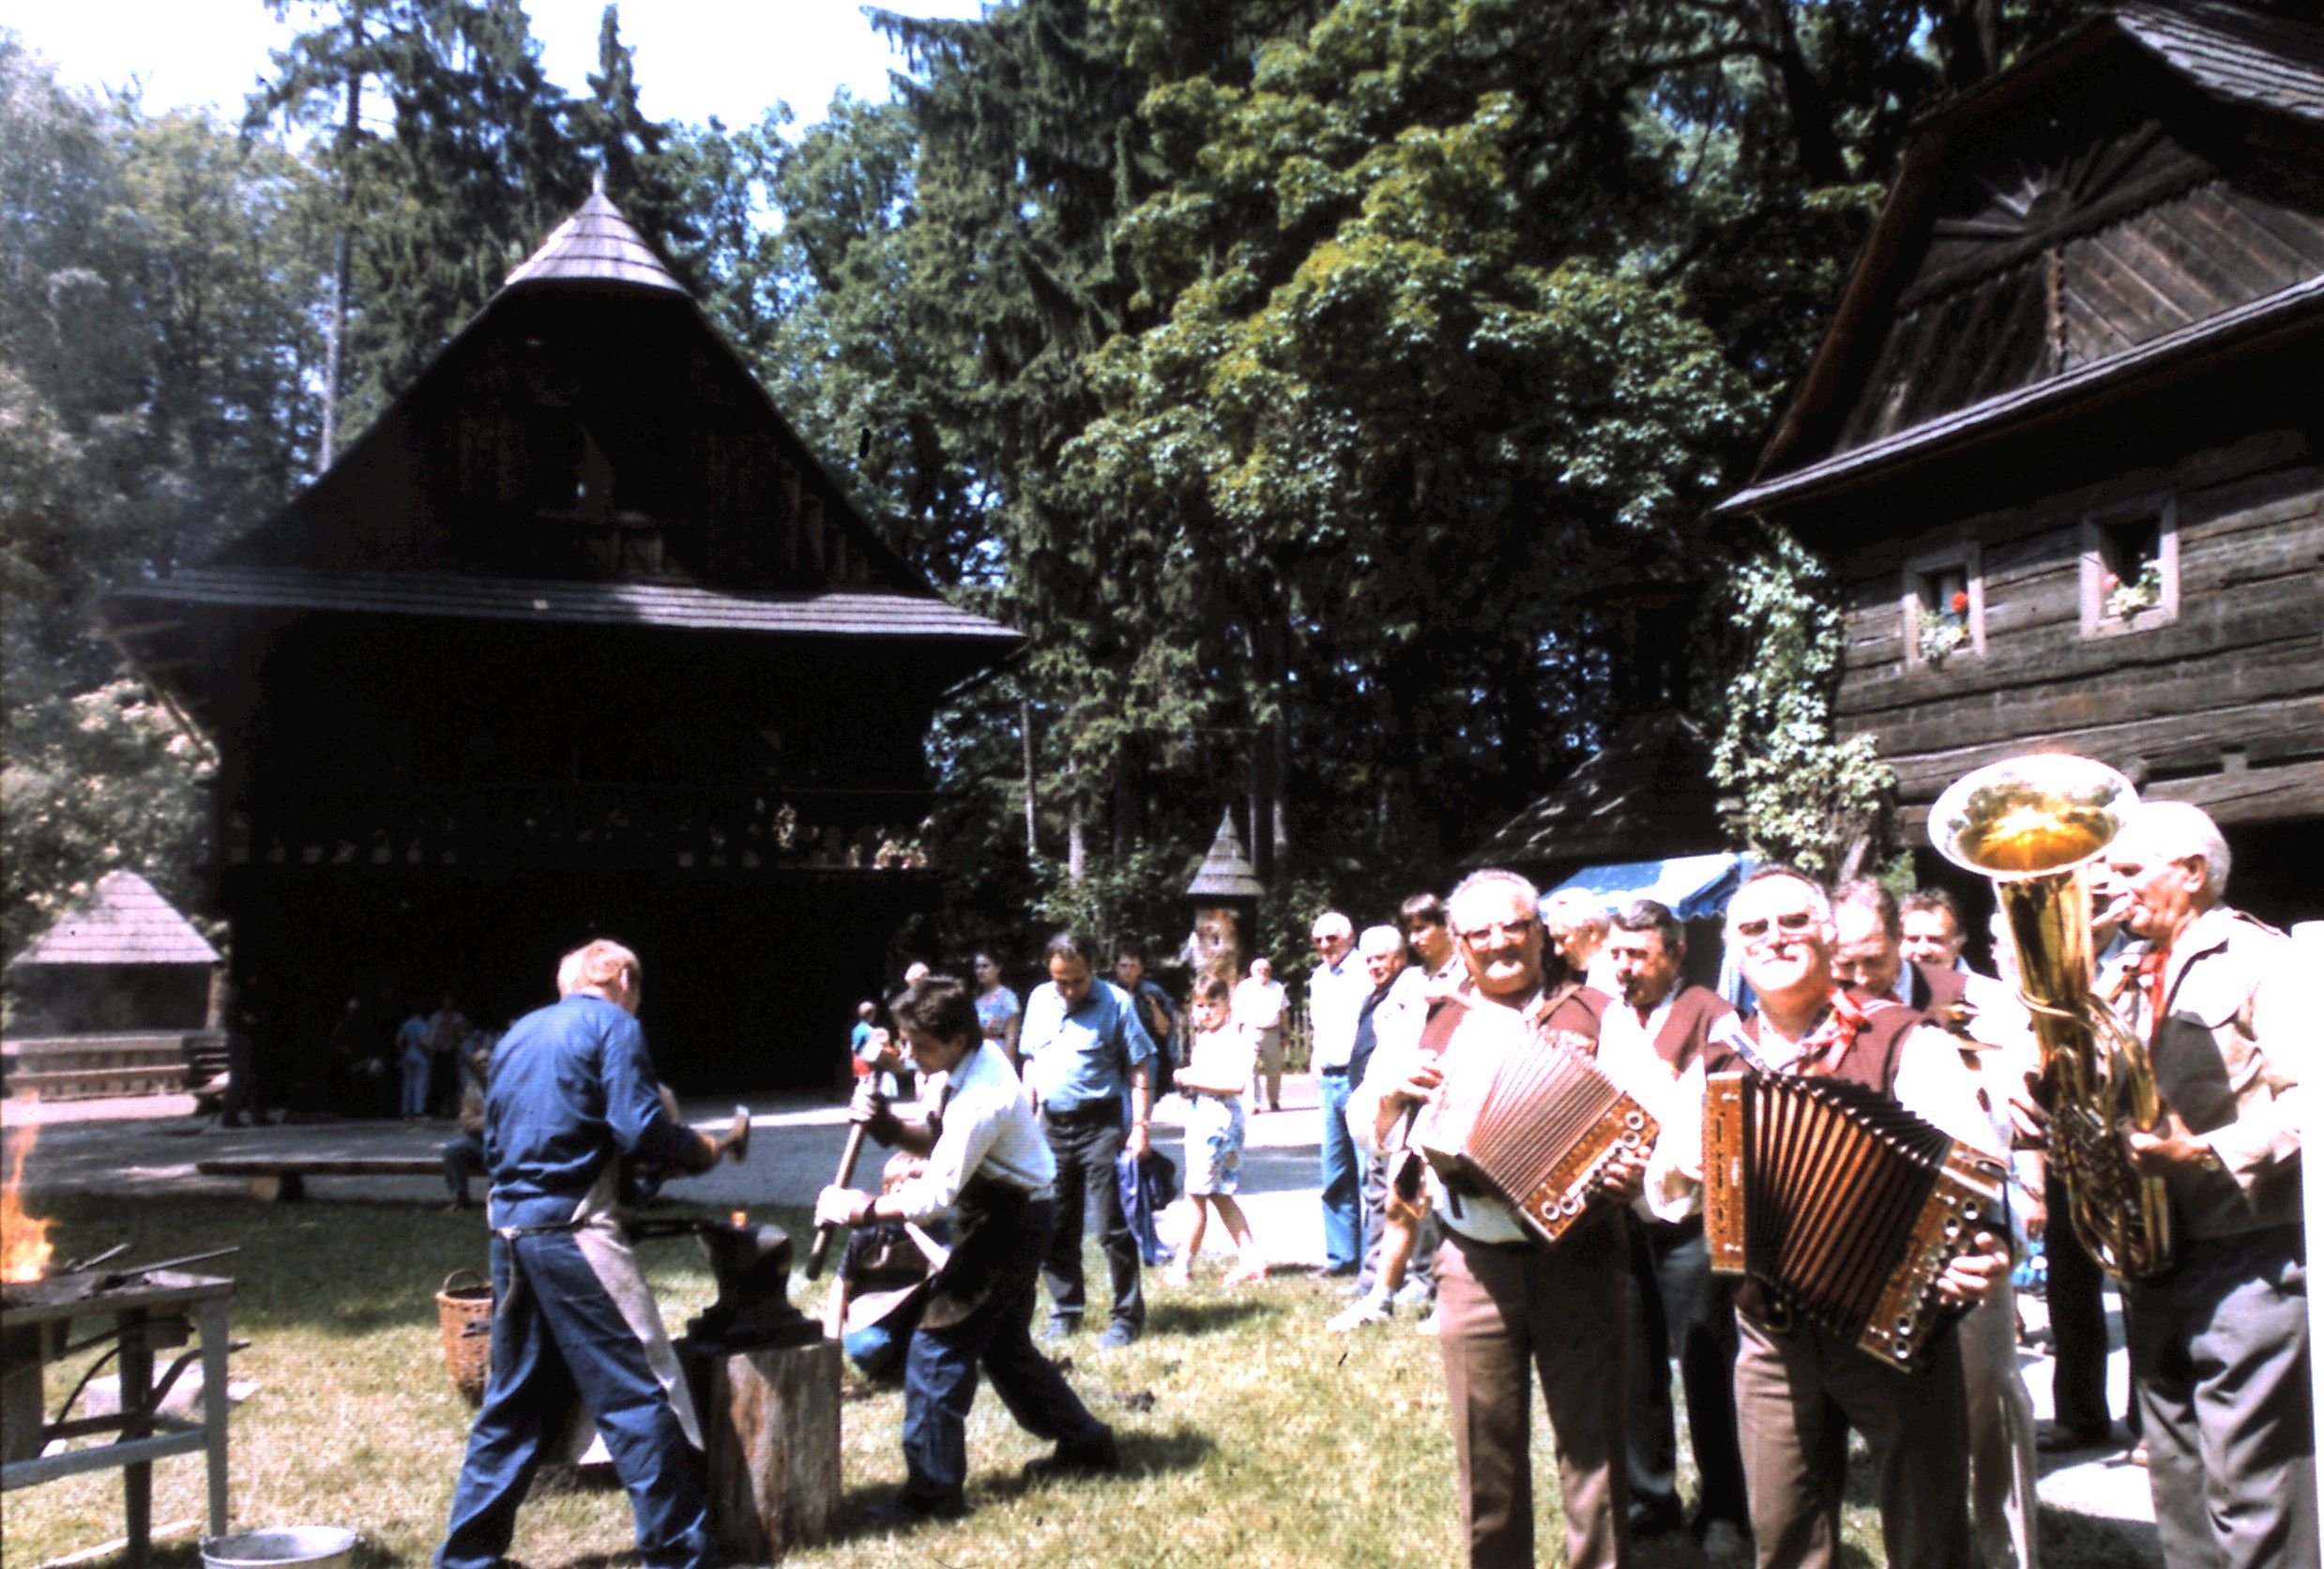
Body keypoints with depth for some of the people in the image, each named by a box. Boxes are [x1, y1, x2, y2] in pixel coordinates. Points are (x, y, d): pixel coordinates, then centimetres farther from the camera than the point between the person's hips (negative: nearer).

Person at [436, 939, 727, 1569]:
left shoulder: (518, 1033, 18)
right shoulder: (614, 1025, -4)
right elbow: (640, 1129, -14)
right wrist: (702, 1149, 2)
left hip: (509, 1225, 8)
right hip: (574, 1228, -8)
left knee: (514, 1399, 18)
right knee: (641, 1397, -2)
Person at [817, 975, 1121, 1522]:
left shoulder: (980, 1097, -29)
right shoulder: (977, 1056, -1)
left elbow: (935, 1196, -29)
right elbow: (939, 1141, 7)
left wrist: (863, 1209, -21)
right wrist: (889, 1126, -11)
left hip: (1008, 1223, -10)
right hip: (1013, 1214, 10)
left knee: (938, 1344, -6)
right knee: (1003, 1344, 21)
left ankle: (932, 1490, 3)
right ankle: (1085, 1442, 33)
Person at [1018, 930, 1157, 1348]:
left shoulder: (1115, 1001, -7)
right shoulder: (1039, 1000, 8)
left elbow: (1140, 1067, -7)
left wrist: (1141, 1126, -14)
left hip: (1099, 1125, -5)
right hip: (1051, 1126, 5)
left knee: (1113, 1227, -3)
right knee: (1056, 1230, 12)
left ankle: (1127, 1317, 8)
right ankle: (1065, 1312, 25)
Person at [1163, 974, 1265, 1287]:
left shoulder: (1232, 1037, -12)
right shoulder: (1201, 1038, 15)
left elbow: (1238, 1082, -24)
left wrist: (1196, 1080, -20)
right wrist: (1186, 1080, 7)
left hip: (1219, 1119, -10)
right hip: (1199, 1118, 10)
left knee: (1197, 1195, -3)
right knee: (1221, 1197, 12)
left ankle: (1183, 1267, 6)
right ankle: (1251, 1261, 16)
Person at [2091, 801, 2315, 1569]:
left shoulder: (2258, 958, -7)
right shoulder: (2126, 975, 16)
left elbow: (2310, 1096, -16)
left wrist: (2207, 1153, -23)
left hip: (2248, 1258, -8)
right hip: (2150, 1253, 8)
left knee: (2252, 1491, -6)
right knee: (2178, 1483, 14)